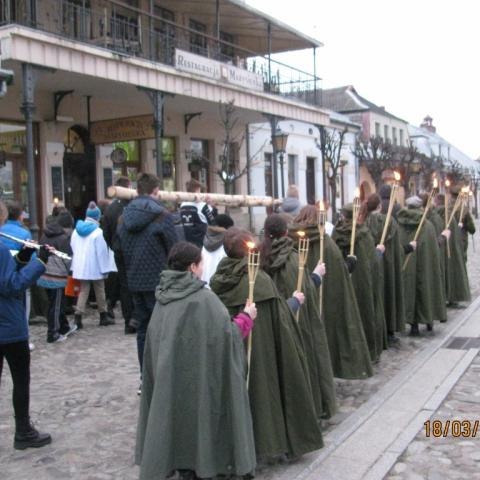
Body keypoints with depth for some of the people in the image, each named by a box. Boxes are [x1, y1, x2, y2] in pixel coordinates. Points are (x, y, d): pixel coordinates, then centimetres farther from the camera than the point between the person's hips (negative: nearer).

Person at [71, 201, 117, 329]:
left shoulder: (76, 231, 4)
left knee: (83, 291, 9)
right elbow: (102, 251, -13)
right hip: (95, 268, -4)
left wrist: (75, 265, 13)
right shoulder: (98, 232, -14)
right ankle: (103, 316, 20)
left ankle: (78, 316, -2)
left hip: (80, 267, 5)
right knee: (100, 291, 10)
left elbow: (73, 248, 8)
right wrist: (105, 268, -7)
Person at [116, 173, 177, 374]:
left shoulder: (124, 217, 6)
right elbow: (174, 250, -10)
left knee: (143, 329, 14)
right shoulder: (161, 216, -13)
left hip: (135, 282, 6)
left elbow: (120, 248, 11)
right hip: (159, 281, -6)